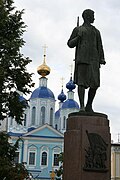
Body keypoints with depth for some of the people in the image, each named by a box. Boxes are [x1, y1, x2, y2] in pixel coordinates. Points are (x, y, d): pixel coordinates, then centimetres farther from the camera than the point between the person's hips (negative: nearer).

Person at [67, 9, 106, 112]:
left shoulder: (96, 31, 25)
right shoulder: (78, 29, 16)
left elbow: (99, 46, 17)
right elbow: (70, 44, 12)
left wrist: (102, 59, 2)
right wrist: (78, 37, -6)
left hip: (93, 60, 3)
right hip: (82, 59, -3)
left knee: (95, 84, -5)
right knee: (81, 82, -13)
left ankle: (89, 106, 6)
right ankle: (82, 106, -15)